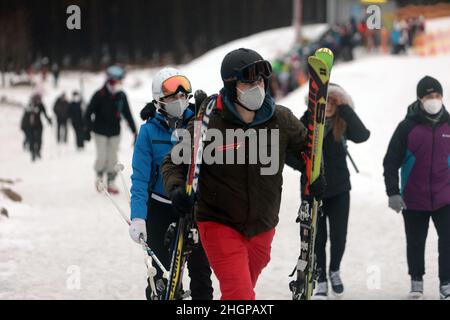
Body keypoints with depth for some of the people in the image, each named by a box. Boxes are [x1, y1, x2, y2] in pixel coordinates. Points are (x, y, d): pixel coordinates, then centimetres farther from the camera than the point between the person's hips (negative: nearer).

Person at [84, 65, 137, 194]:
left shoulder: (121, 96, 1)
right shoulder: (99, 95, -11)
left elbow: (127, 114, 9)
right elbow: (88, 113, -7)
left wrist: (134, 130, 8)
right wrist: (88, 129, -13)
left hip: (115, 132, 3)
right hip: (101, 132, -3)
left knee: (113, 158, 2)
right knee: (102, 157, -7)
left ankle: (111, 183, 12)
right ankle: (99, 177, 19)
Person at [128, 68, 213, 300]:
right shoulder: (149, 130, -9)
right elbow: (140, 178, -11)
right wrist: (138, 217, -21)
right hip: (160, 207, -1)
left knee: (200, 269, -1)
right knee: (160, 273, -2)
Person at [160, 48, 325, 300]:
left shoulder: (281, 119, -5)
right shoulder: (208, 123, -16)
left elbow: (306, 145, 15)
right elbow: (174, 162, -6)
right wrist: (176, 189, -25)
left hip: (262, 227, 5)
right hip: (220, 223, -5)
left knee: (242, 291, 20)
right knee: (240, 295, -18)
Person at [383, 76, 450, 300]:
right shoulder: (408, 126, -5)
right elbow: (391, 161, -4)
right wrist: (393, 193, -11)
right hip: (414, 199, -1)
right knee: (415, 242, 11)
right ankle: (416, 281, 27)